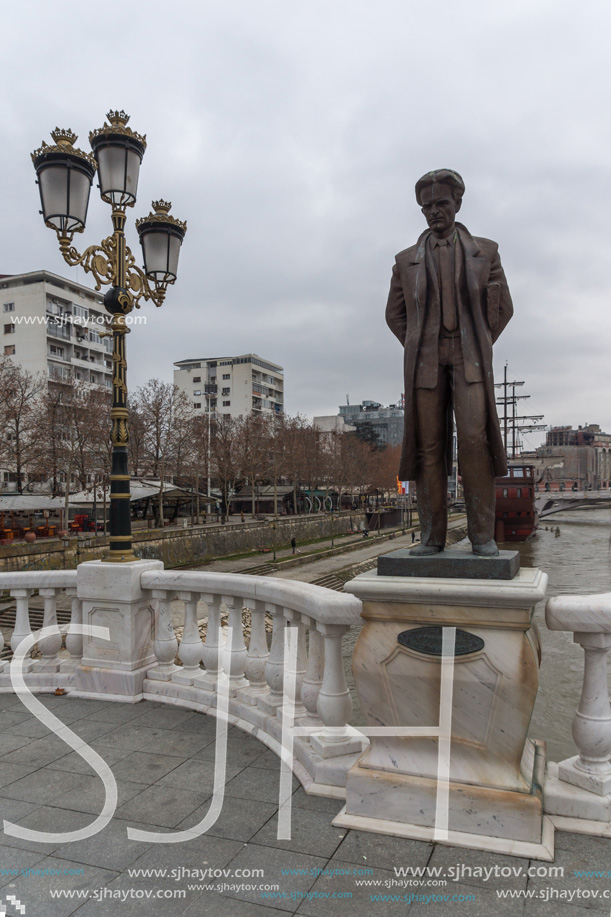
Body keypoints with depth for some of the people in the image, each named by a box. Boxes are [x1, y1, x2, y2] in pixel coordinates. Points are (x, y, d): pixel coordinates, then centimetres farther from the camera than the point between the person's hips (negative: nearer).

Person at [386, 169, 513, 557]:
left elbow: (502, 308, 10)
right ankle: (432, 535, 0)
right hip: (425, 363, 1)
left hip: (469, 358, -1)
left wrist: (476, 352, 3)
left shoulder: (485, 251, 10)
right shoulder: (407, 260, 13)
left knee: (475, 441, -15)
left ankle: (483, 535, -8)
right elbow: (396, 315, 18)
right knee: (428, 447, -4)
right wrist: (420, 353, 6)